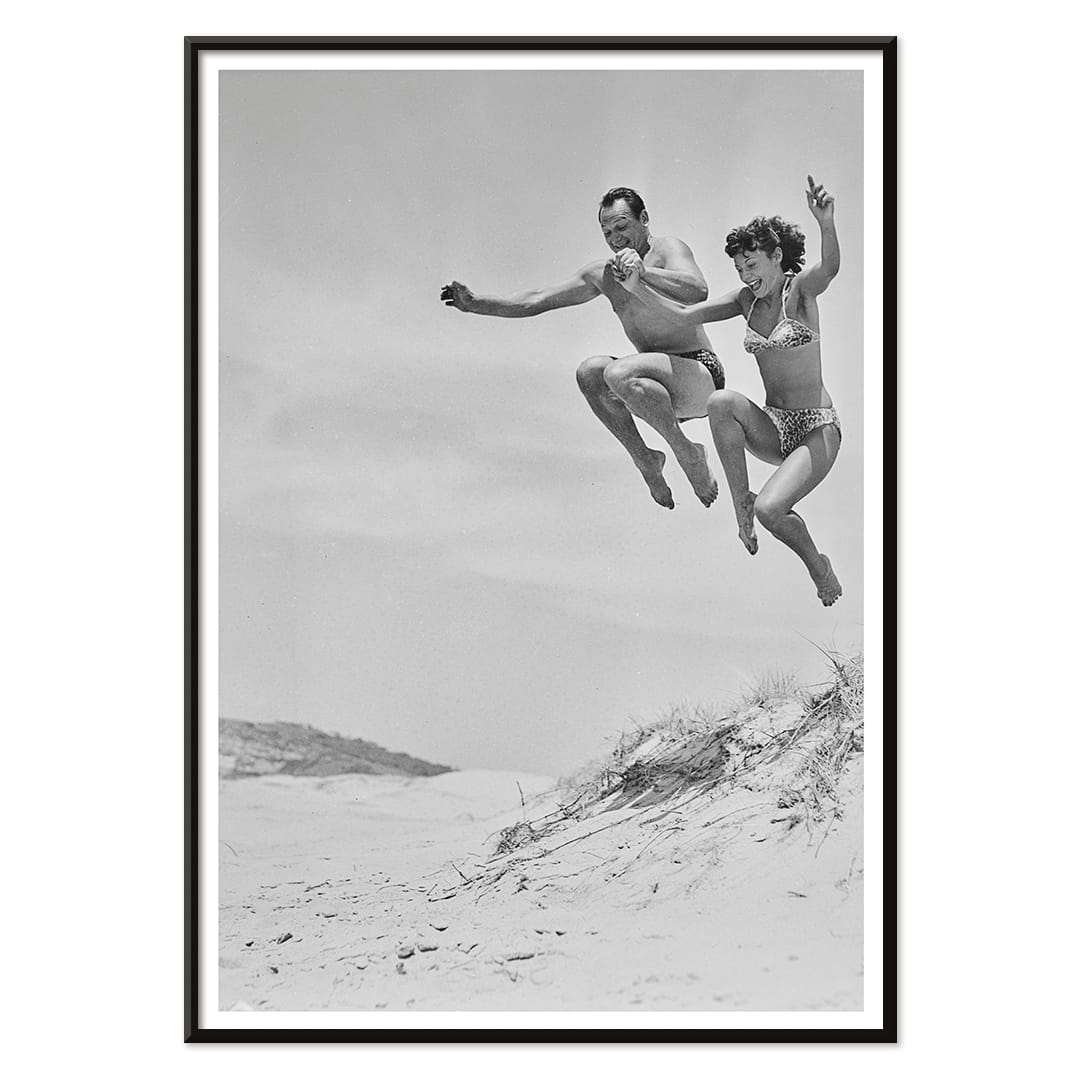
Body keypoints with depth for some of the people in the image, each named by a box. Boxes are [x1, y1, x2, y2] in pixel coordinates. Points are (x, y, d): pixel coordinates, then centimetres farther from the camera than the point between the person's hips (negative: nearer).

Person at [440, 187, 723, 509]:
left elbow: (698, 292, -31)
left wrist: (645, 272, -45)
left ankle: (688, 454, -17)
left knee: (620, 374, -33)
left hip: (701, 376, -7)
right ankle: (645, 460, -7)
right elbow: (536, 301, 11)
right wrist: (475, 303, 1)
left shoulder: (667, 250, -9)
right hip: (663, 385, 7)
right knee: (590, 371, -19)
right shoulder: (602, 274, 11)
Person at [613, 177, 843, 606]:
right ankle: (741, 502, -16)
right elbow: (685, 315, 6)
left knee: (770, 509, -26)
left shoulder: (800, 289, -9)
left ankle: (818, 566, 5)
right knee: (720, 402, -27)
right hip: (773, 430, 5)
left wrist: (826, 224, -53)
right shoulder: (748, 300, 8)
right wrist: (638, 289, -9)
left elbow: (830, 267, -31)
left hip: (817, 430, -5)